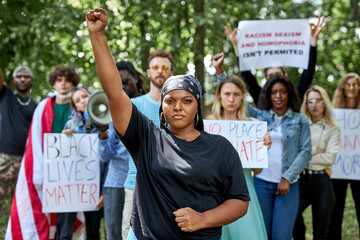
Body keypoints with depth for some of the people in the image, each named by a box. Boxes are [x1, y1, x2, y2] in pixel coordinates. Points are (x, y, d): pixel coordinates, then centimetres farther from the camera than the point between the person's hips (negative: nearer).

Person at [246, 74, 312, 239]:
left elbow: (305, 152, 0)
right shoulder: (261, 116, 9)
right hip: (261, 182, 2)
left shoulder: (300, 120, 5)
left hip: (288, 184, -1)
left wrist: (287, 178, -8)